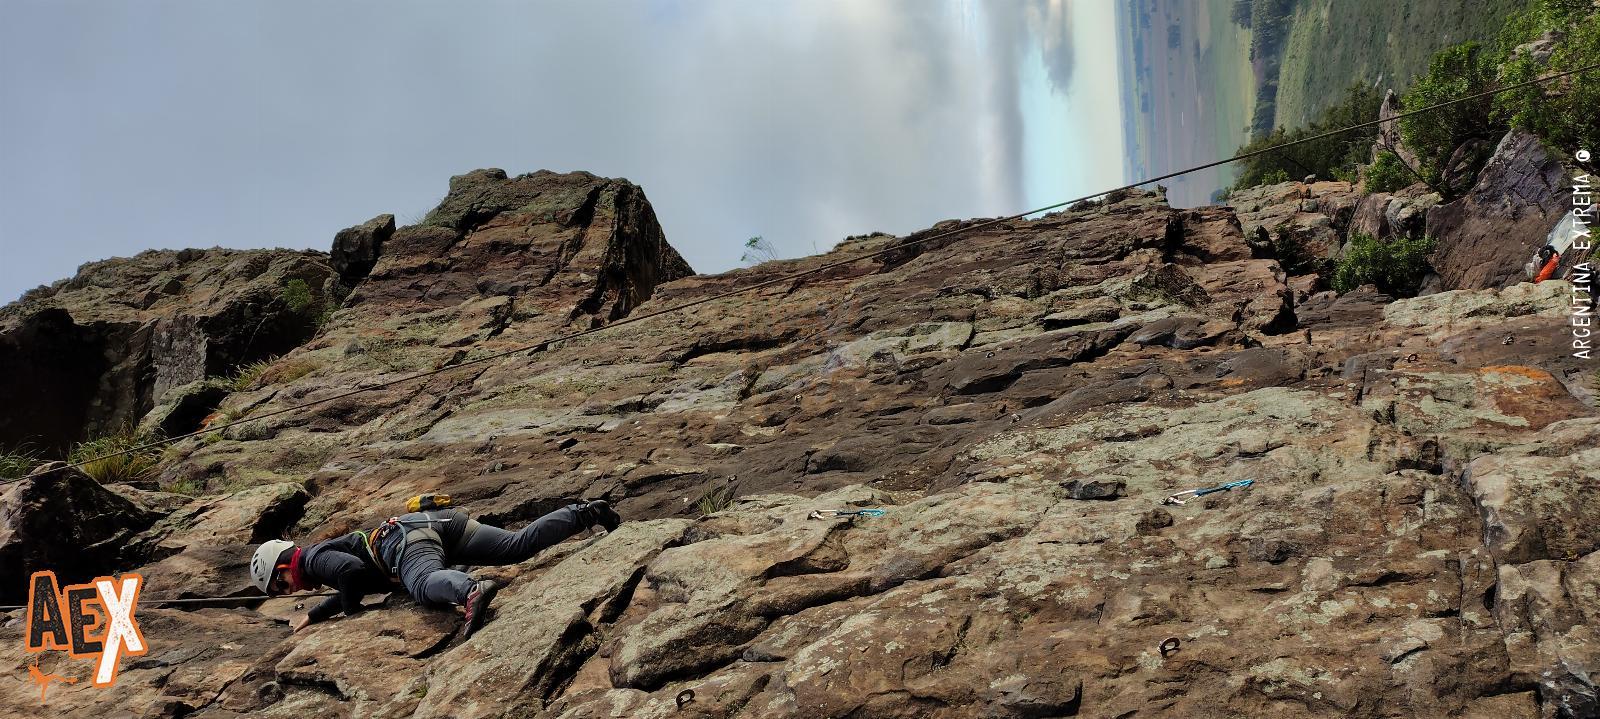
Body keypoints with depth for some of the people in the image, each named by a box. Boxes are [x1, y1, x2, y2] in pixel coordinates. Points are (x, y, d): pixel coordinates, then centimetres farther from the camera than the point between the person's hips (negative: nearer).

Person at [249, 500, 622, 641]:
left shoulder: (313, 558, 7)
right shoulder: (329, 550, 33)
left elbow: (353, 570, -14)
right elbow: (349, 591, 51)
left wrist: (350, 611, 4)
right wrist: (312, 615, 51)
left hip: (408, 539, -8)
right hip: (442, 521, 8)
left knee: (424, 584, -39)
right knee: (519, 545, -1)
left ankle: (472, 591, -70)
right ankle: (585, 513, -9)